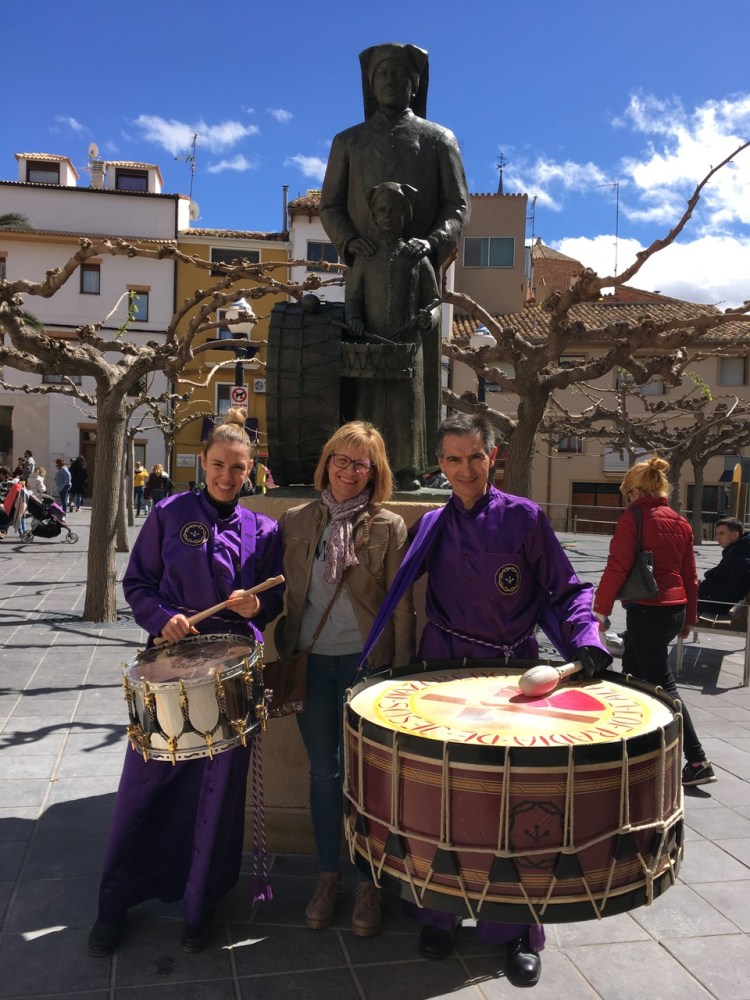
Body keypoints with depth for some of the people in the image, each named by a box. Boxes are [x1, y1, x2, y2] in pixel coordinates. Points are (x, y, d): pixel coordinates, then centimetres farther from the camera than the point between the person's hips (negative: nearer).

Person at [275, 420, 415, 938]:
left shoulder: (389, 527, -4)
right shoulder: (296, 521, 4)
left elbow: (402, 606, -4)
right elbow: (283, 593, 9)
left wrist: (402, 672, -5)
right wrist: (282, 656, 6)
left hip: (365, 660, -3)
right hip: (310, 659, 3)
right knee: (323, 770, 12)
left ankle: (369, 883, 23)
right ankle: (329, 877, 29)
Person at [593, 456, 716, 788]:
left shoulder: (633, 518, -11)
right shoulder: (680, 523, 10)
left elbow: (617, 567, -17)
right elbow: (690, 575, 14)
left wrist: (600, 610, -13)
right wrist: (688, 618, 23)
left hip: (647, 610, -8)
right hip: (674, 610, 8)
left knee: (662, 685, -2)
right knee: (632, 675, 19)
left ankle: (697, 761, -1)